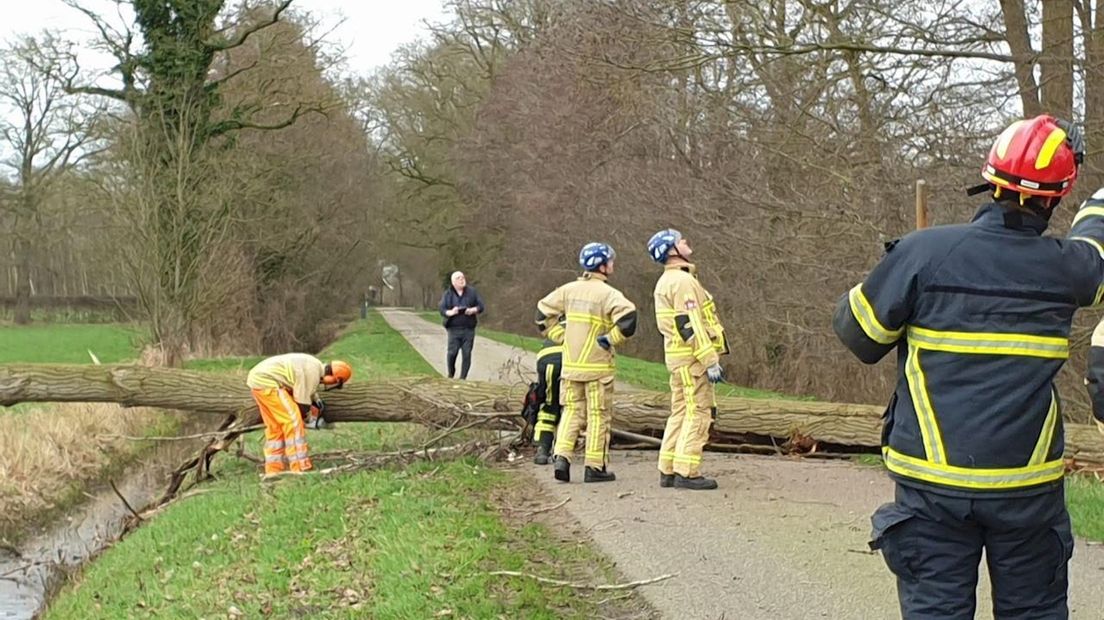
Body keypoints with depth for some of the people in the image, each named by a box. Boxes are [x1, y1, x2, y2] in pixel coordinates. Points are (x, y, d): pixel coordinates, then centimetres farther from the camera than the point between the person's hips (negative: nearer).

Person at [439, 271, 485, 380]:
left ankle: (463, 378, 8)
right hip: (454, 329, -1)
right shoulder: (448, 294, 6)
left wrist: (473, 310, -14)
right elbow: (442, 309, 0)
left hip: (469, 329, 1)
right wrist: (451, 312, -21)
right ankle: (450, 376, 14)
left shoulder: (472, 292, 9)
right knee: (452, 353, -9)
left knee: (467, 354, -1)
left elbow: (481, 306, 7)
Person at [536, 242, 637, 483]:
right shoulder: (608, 294, -11)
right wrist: (610, 339, -13)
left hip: (570, 364, 5)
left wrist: (561, 336, 13)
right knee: (598, 415, 4)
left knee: (572, 412, 14)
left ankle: (561, 458, 1)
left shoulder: (569, 289, 6)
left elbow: (543, 311, 11)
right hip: (597, 366, -5)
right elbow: (628, 316, -27)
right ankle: (595, 467, 7)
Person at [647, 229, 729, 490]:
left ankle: (668, 471, 14)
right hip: (693, 358, -10)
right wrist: (711, 361, -20)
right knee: (698, 413, -7)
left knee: (681, 413, 13)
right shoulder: (683, 281, -15)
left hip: (677, 357, 10)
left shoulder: (666, 282, 18)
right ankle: (687, 472, -7)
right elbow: (691, 325, -21)